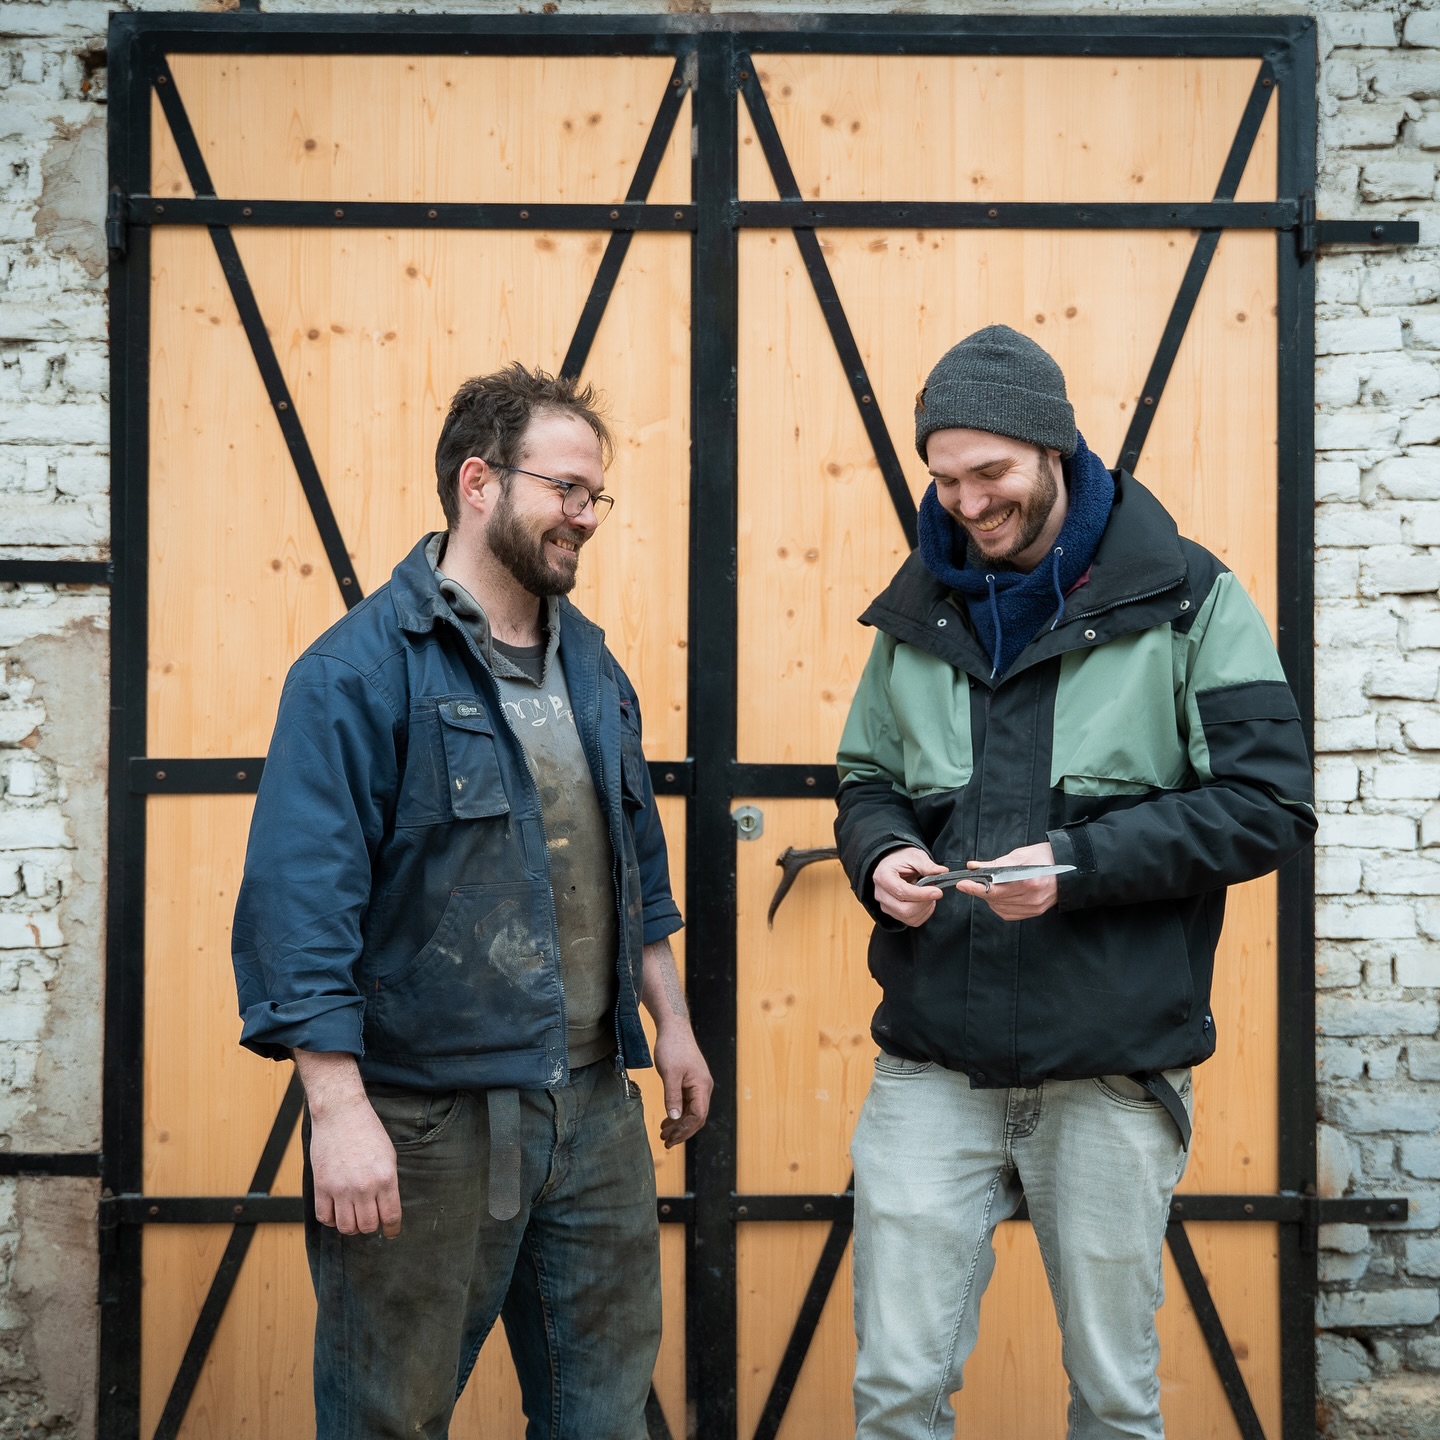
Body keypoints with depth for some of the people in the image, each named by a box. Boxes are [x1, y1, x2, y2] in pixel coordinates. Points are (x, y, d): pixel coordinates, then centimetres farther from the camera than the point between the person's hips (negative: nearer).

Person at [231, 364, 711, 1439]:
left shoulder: (590, 664, 11)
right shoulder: (364, 668, -13)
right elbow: (302, 899, -18)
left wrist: (670, 1018, 19)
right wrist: (339, 1110, -22)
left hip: (595, 1103, 7)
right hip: (427, 1123, -6)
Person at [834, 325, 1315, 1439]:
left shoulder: (1187, 600, -2)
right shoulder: (917, 614, 10)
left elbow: (1271, 804, -7)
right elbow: (868, 783, 18)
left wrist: (1079, 863, -17)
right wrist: (878, 855, -7)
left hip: (1113, 1066, -2)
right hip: (931, 1066, 3)